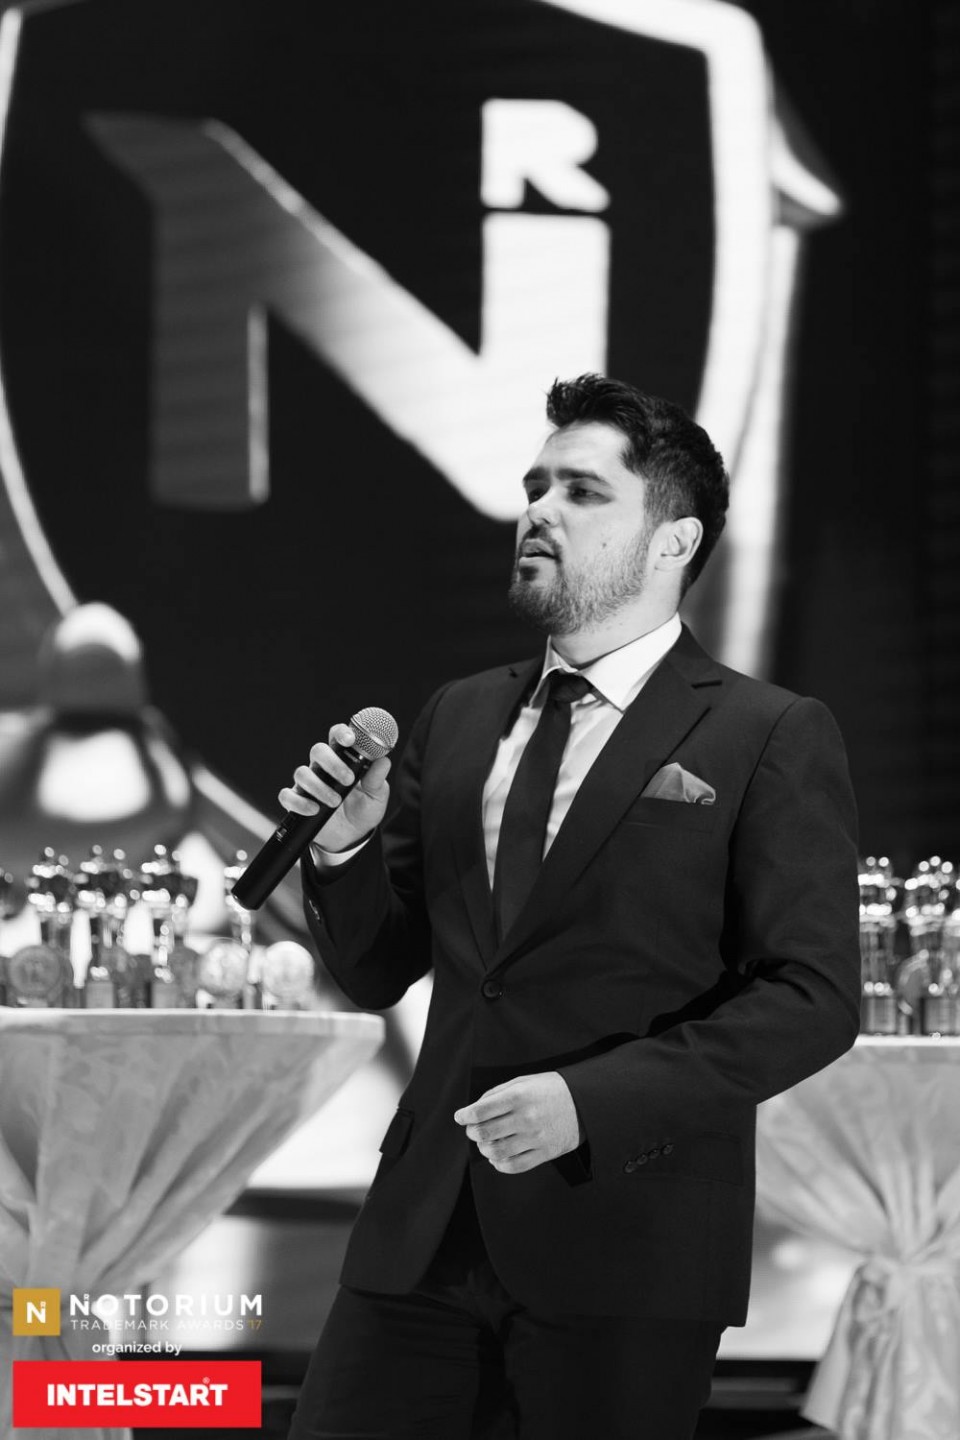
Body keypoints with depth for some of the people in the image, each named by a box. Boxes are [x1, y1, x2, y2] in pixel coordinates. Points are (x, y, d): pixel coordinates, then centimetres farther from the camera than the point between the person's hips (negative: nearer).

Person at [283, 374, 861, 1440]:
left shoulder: (771, 739, -2)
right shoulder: (459, 719, 15)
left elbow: (814, 998, -9)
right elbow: (376, 973, 19)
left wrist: (594, 1100, -19)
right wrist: (346, 844, -2)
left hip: (628, 1242, -5)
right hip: (427, 1229, 5)